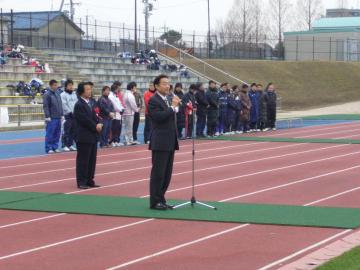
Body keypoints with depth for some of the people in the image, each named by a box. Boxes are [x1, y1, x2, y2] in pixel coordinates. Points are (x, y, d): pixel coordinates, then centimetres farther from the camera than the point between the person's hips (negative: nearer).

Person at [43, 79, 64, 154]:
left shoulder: (58, 94, 14)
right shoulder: (47, 95, -8)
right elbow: (45, 106, -12)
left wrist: (62, 115, 15)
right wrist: (47, 117, -17)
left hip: (58, 118, 7)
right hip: (51, 118, -7)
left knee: (57, 134, 9)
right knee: (49, 134, -4)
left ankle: (55, 147, 17)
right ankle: (48, 148, 0)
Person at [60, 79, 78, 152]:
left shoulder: (74, 94, 16)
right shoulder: (63, 95, -4)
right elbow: (64, 105, -11)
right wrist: (70, 112, -15)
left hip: (74, 115, 6)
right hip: (67, 115, -6)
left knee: (73, 131, 8)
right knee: (67, 131, -8)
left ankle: (71, 145, 14)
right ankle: (65, 146, -5)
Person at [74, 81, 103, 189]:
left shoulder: (90, 102, 12)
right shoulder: (79, 105, -14)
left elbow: (94, 116, 12)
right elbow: (85, 120, -19)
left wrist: (99, 124, -7)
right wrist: (95, 127, -11)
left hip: (93, 136, 8)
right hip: (84, 137, -8)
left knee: (92, 160, 11)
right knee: (83, 160, -2)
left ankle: (90, 180, 18)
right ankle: (81, 182, 4)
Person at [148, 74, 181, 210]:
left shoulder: (169, 99, 16)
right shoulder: (153, 100, -10)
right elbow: (159, 116, -24)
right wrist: (172, 107, -18)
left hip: (170, 142, 8)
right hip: (160, 142, -8)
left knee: (167, 173, 10)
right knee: (158, 173, -4)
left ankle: (161, 199, 18)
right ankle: (155, 202, 1)